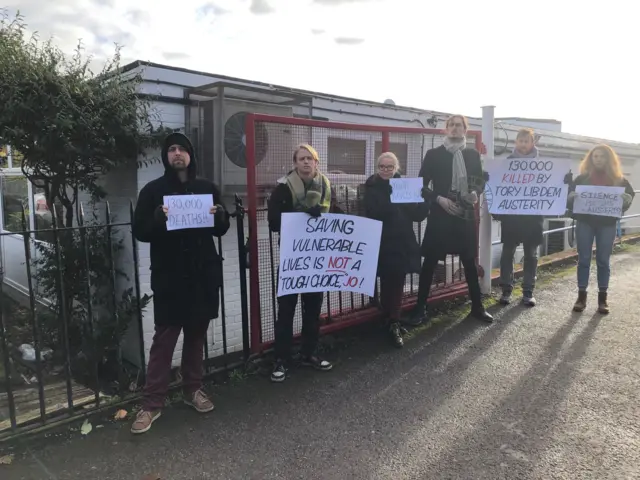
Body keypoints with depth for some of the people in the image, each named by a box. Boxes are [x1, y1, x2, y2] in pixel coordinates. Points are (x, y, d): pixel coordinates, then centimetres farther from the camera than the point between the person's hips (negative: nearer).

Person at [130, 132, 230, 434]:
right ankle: (151, 403, 9)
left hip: (203, 274, 3)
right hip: (169, 277, -3)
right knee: (164, 339, -1)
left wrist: (219, 215, -10)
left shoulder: (207, 189, 9)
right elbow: (139, 232, -4)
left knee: (197, 335, 13)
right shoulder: (153, 190, 1)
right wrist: (159, 217, -23)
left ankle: (193, 390, 27)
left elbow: (221, 230, 12)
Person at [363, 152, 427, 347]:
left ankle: (392, 320, 23)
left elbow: (417, 214, 3)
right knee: (390, 283, -5)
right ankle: (392, 324, 3)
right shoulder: (372, 188, 0)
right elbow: (374, 213, -18)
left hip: (403, 242, 4)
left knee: (397, 282, 9)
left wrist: (422, 202, -16)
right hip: (384, 243, -4)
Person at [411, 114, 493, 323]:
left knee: (470, 260, 10)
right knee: (430, 261, 2)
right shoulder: (433, 154, 1)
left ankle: (477, 306, 22)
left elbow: (481, 181, 14)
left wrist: (476, 193, -7)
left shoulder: (473, 155, 9)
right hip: (440, 214, -2)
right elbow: (422, 185, 0)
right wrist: (439, 199, -14)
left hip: (466, 214, 3)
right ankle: (421, 306, 13)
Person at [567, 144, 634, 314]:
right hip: (585, 223, 0)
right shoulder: (582, 178, 3)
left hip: (607, 224, 0)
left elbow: (630, 196, 5)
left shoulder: (618, 179, 5)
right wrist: (572, 196, -22)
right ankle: (581, 296, 10)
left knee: (603, 260, 5)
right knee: (584, 259, 3)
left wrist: (626, 199, -18)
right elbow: (568, 196, 1)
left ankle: (602, 298, 14)